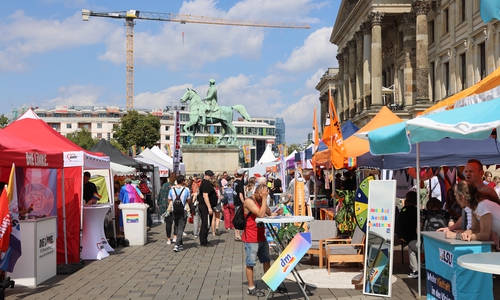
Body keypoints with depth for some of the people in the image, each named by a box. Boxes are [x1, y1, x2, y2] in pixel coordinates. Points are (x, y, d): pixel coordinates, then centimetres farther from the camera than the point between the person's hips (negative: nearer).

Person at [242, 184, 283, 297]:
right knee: (250, 263, 1)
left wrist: (277, 213, -8)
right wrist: (264, 198, -24)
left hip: (262, 237, 8)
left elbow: (270, 214, 13)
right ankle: (251, 288, 10)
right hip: (251, 238, -8)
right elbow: (261, 214, -27)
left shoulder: (261, 201, 10)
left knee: (266, 261, 15)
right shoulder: (249, 201, -16)